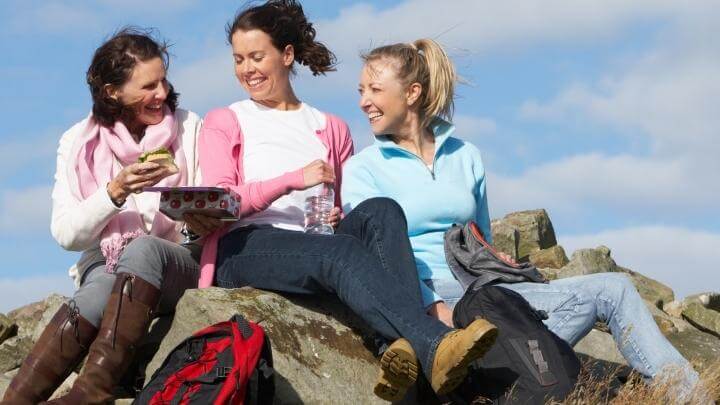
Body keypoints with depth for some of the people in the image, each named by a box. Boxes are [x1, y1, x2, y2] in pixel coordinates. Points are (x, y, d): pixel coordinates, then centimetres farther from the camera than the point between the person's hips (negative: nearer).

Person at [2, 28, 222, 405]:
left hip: (179, 266, 0)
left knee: (144, 249, -36)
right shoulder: (79, 143, 4)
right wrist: (116, 191, -20)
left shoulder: (188, 127, 6)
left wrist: (204, 222, -19)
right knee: (99, 292, -37)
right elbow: (65, 234, -4)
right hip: (105, 267, 0)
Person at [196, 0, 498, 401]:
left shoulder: (331, 128, 25)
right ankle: (433, 346, -60)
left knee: (381, 211, -29)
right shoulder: (224, 123, 18)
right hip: (245, 248, -3)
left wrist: (339, 217, -6)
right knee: (340, 250, -36)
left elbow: (346, 208, 21)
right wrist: (294, 179, -14)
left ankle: (407, 345, -52)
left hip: (318, 245, 3)